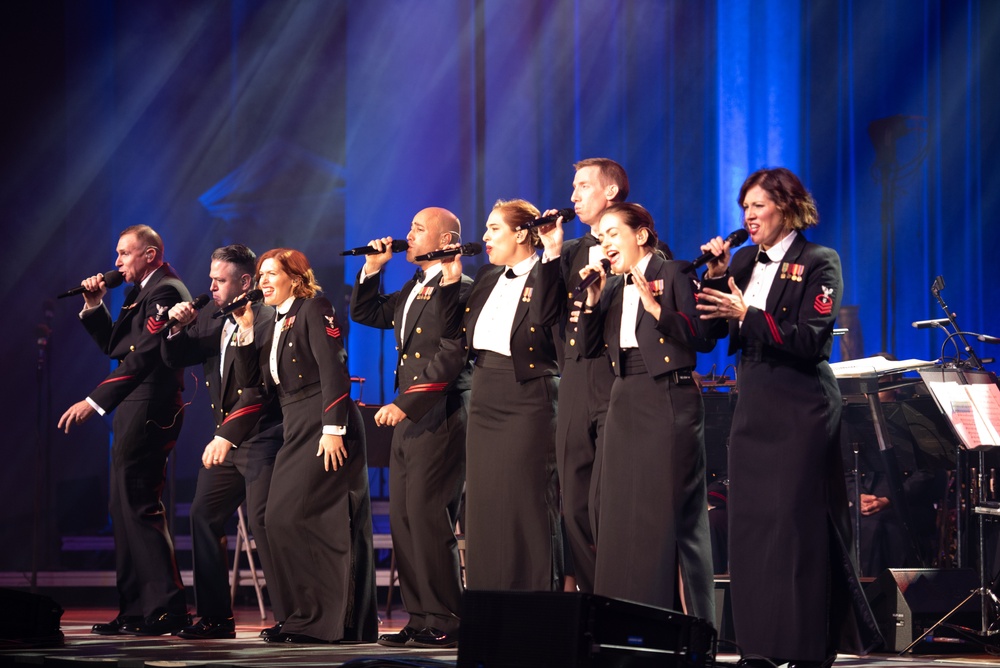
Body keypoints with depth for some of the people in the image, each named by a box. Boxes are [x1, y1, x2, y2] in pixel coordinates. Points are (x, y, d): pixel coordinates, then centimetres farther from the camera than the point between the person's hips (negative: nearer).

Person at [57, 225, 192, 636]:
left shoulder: (166, 291, -13)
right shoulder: (141, 292, 19)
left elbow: (144, 356, -22)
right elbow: (115, 346, 21)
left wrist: (95, 401, -24)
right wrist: (94, 306, 7)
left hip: (150, 411, -11)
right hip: (133, 412, 11)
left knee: (140, 506, -12)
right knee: (124, 508, 12)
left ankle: (167, 611, -12)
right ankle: (135, 611, 16)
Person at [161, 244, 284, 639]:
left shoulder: (267, 321, -14)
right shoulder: (209, 318, 10)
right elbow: (173, 360, 14)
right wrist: (178, 328, -5)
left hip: (260, 438, -9)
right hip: (224, 440, 9)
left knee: (262, 521, -14)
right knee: (203, 516, 7)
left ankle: (288, 617, -9)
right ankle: (216, 618, 14)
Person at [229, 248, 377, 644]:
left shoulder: (313, 309, -5)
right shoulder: (274, 325, 20)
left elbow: (333, 370, -15)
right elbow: (251, 381, 15)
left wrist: (333, 429, -22)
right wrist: (246, 330, 7)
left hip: (326, 429, -9)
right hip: (297, 433, 9)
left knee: (291, 518, -14)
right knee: (280, 521, 5)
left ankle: (320, 618, -10)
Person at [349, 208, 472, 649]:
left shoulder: (459, 290, -11)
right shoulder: (412, 290, 19)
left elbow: (452, 358, -19)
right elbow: (364, 314, 28)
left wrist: (405, 405, -20)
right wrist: (372, 269, 13)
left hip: (441, 417, -10)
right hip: (409, 418, 10)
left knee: (428, 518, -11)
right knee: (403, 518, 8)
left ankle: (445, 622, -6)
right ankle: (420, 619, 11)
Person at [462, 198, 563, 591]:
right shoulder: (487, 278, 15)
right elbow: (462, 338, 16)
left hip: (527, 408, -8)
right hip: (485, 406, 8)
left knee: (526, 514, -5)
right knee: (484, 513, 8)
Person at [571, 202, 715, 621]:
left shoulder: (672, 274, -3)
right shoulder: (613, 287, 16)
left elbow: (703, 338, -12)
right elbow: (587, 347, 11)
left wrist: (657, 308, -21)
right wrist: (592, 299, 1)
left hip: (669, 401, -7)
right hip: (625, 403, 7)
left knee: (670, 513, -7)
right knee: (622, 513, 5)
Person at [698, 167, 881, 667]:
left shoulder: (819, 263, -5)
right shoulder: (743, 261, 13)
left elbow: (812, 339, -16)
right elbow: (711, 330, 9)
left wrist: (746, 315, -21)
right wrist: (714, 276, -4)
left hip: (801, 409, -6)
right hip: (753, 406, 7)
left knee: (799, 523, -8)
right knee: (750, 523, 4)